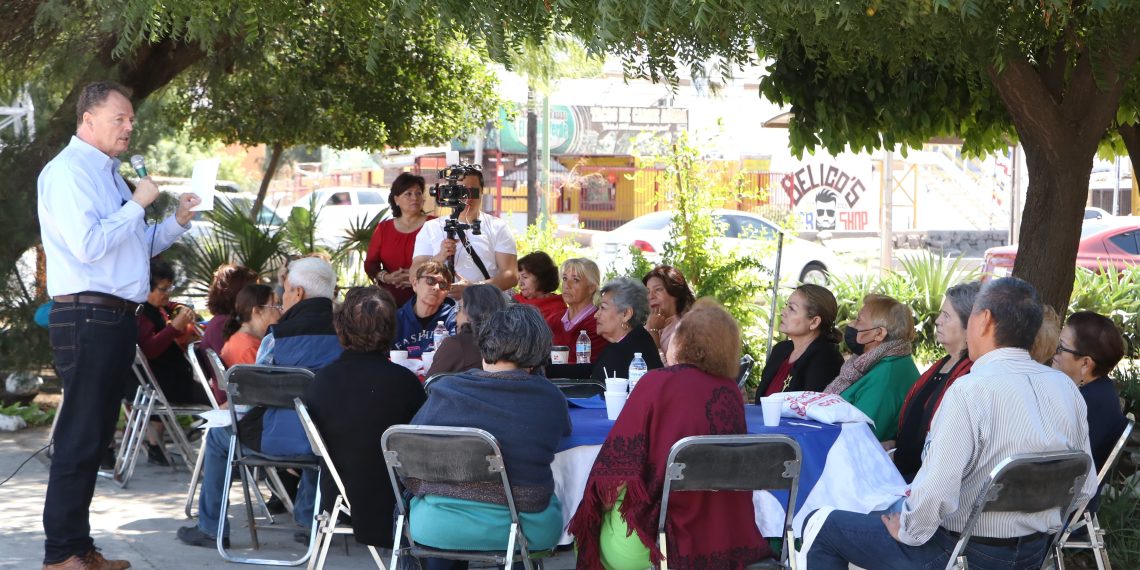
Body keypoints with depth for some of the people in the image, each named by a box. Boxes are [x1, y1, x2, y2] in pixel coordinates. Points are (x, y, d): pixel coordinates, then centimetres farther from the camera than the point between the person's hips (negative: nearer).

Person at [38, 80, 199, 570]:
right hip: (87, 319, -10)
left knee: (96, 437, 12)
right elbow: (88, 245, -22)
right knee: (79, 438, -7)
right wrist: (137, 204, -14)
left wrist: (176, 222, 10)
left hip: (115, 318, 10)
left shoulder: (107, 173, 20)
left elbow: (138, 246, 26)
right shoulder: (69, 171, -10)